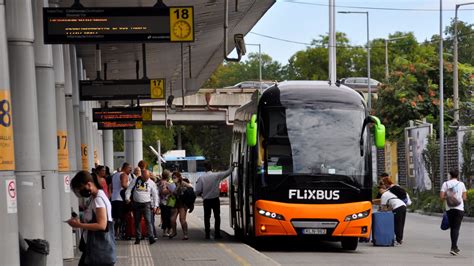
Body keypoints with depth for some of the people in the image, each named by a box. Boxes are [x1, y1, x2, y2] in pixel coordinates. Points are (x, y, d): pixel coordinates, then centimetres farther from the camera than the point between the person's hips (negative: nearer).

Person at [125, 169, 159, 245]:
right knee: (137, 221, 6)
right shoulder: (135, 181, 2)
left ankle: (151, 238, -19)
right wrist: (127, 198, -12)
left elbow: (155, 195, 6)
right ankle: (137, 238, 14)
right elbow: (129, 189, 4)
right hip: (136, 204, 2)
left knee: (148, 221, -13)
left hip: (146, 204, -2)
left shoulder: (151, 183, 2)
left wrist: (155, 206, 2)